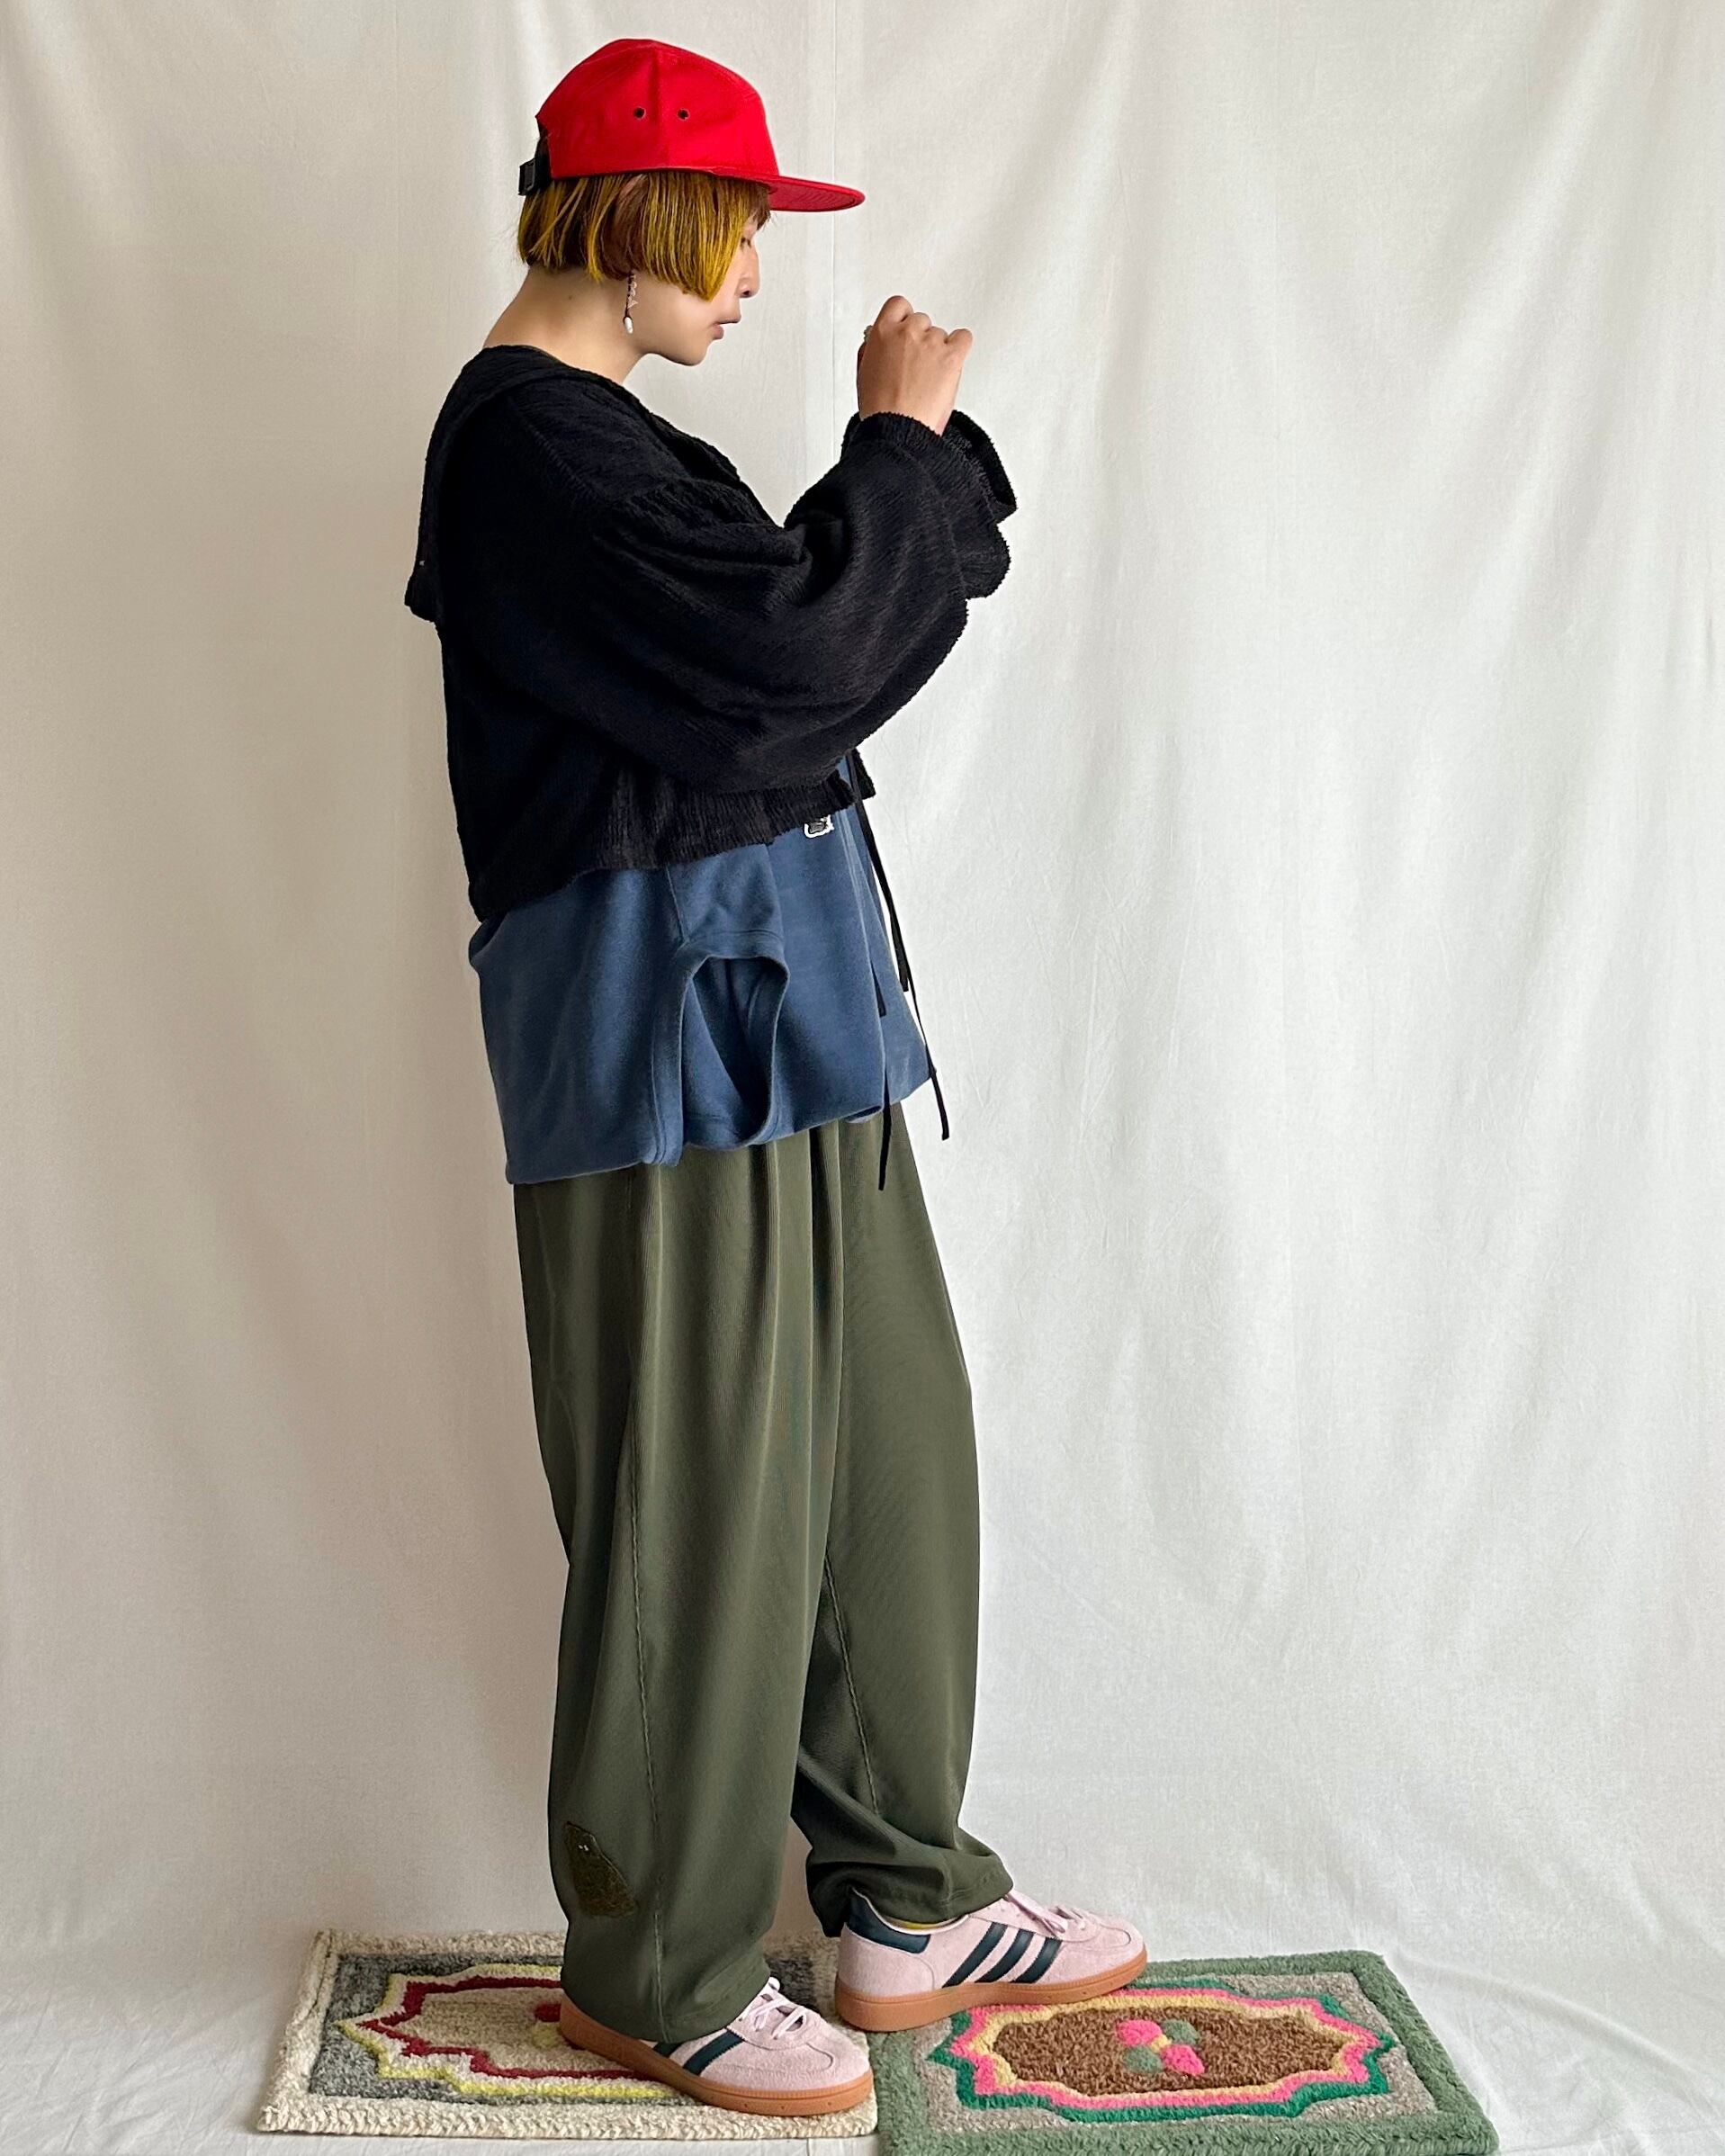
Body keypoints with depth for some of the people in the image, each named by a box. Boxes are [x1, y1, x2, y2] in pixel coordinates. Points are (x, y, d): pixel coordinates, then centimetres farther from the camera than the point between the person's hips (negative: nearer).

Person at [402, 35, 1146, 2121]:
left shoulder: (596, 438, 20)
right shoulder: (533, 440, -11)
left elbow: (832, 668, 20)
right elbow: (790, 648, -20)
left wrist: (924, 457, 10)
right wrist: (898, 439, -6)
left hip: (776, 1006, 10)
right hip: (667, 1022, -10)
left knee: (883, 1445, 14)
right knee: (700, 1502, -1)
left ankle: (909, 1905, 28)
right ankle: (654, 1968, 17)